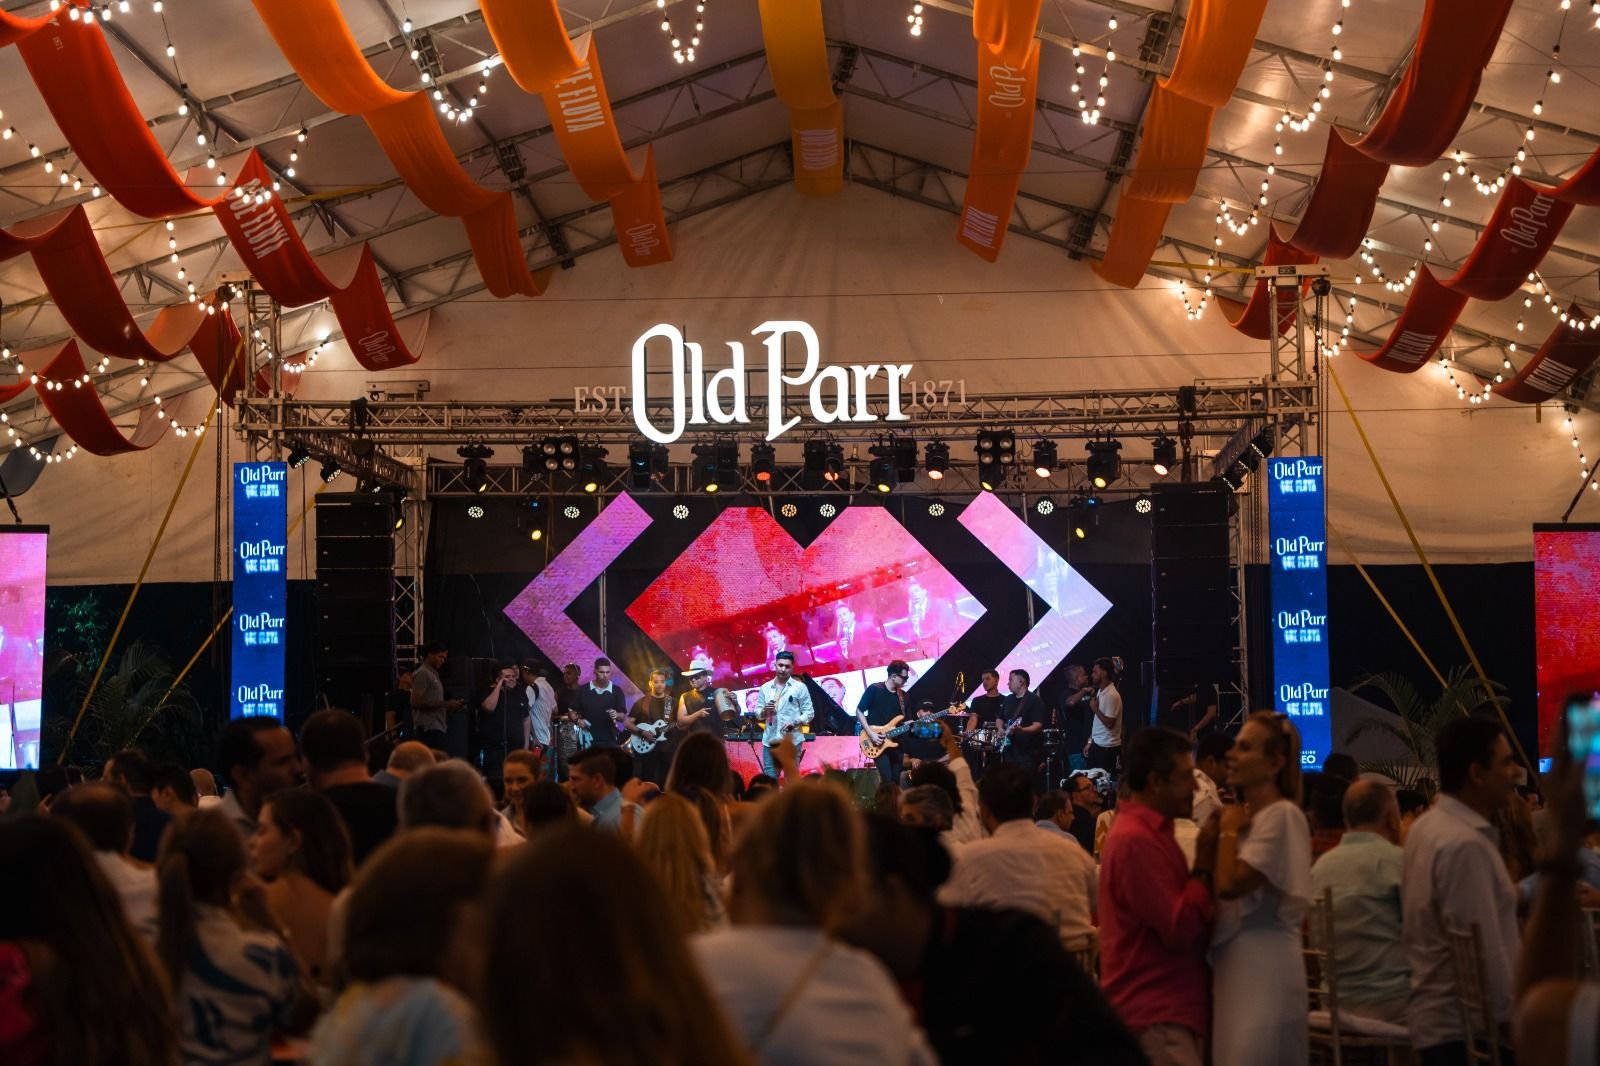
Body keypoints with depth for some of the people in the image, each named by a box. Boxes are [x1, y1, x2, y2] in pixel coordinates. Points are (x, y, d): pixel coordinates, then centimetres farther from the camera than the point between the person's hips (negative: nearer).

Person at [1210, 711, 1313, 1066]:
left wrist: (1229, 831, -7)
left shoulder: (1281, 815, -13)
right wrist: (1230, 830, 5)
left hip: (1263, 967, -9)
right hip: (1236, 964, 9)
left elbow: (1230, 884, -20)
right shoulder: (1246, 814, 15)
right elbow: (1220, 887, 15)